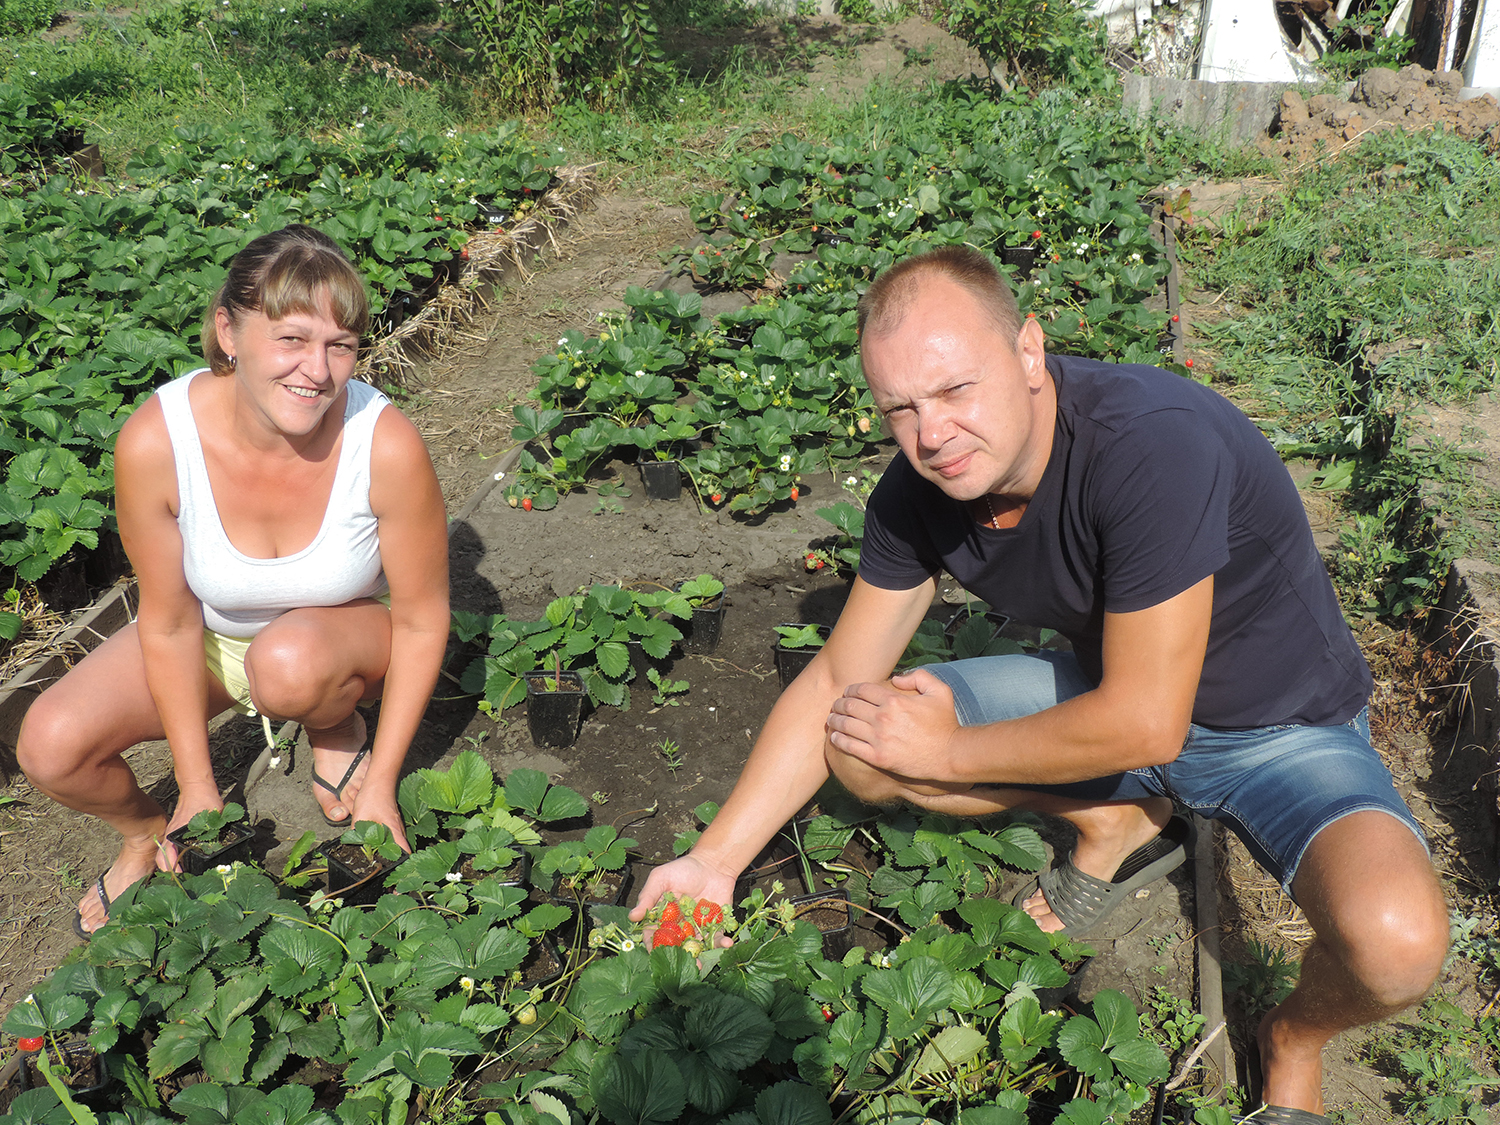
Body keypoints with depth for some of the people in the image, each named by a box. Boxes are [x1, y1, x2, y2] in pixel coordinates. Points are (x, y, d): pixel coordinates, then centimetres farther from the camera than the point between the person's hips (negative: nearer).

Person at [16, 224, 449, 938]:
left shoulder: (387, 444, -31)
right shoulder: (154, 441, -28)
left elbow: (422, 619, -19)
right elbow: (170, 623, -16)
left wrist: (379, 785, -15)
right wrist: (198, 790, -9)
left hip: (343, 636, -2)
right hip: (214, 637, 2)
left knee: (291, 659, -36)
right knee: (51, 746, -17)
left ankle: (337, 730, 2)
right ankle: (144, 834, 19)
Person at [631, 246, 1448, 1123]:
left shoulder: (1154, 445, -35)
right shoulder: (922, 491, -15)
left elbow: (1144, 724, -30)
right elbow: (835, 683, -5)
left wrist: (946, 751, -18)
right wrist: (712, 863, -10)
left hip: (1284, 723, -5)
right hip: (1111, 687, 5)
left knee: (1395, 940, -33)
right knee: (860, 738, -11)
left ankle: (1295, 1038, 4)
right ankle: (1116, 825, 9)